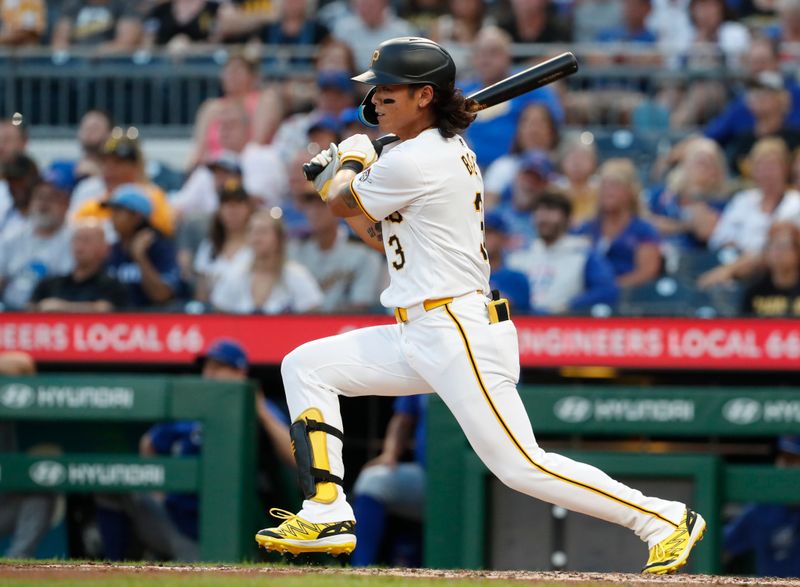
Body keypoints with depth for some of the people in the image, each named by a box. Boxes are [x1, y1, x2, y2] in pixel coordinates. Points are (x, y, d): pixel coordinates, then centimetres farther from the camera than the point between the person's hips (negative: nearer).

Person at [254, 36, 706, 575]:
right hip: (418, 337, 10)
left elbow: (343, 204, 1)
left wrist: (351, 161, 20)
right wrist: (342, 179, 20)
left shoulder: (417, 162, -16)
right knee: (305, 366, 8)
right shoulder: (449, 153, 14)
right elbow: (383, 234, 26)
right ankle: (327, 514, 5)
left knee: (522, 466, -13)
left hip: (459, 335, -10)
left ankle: (665, 520, -5)